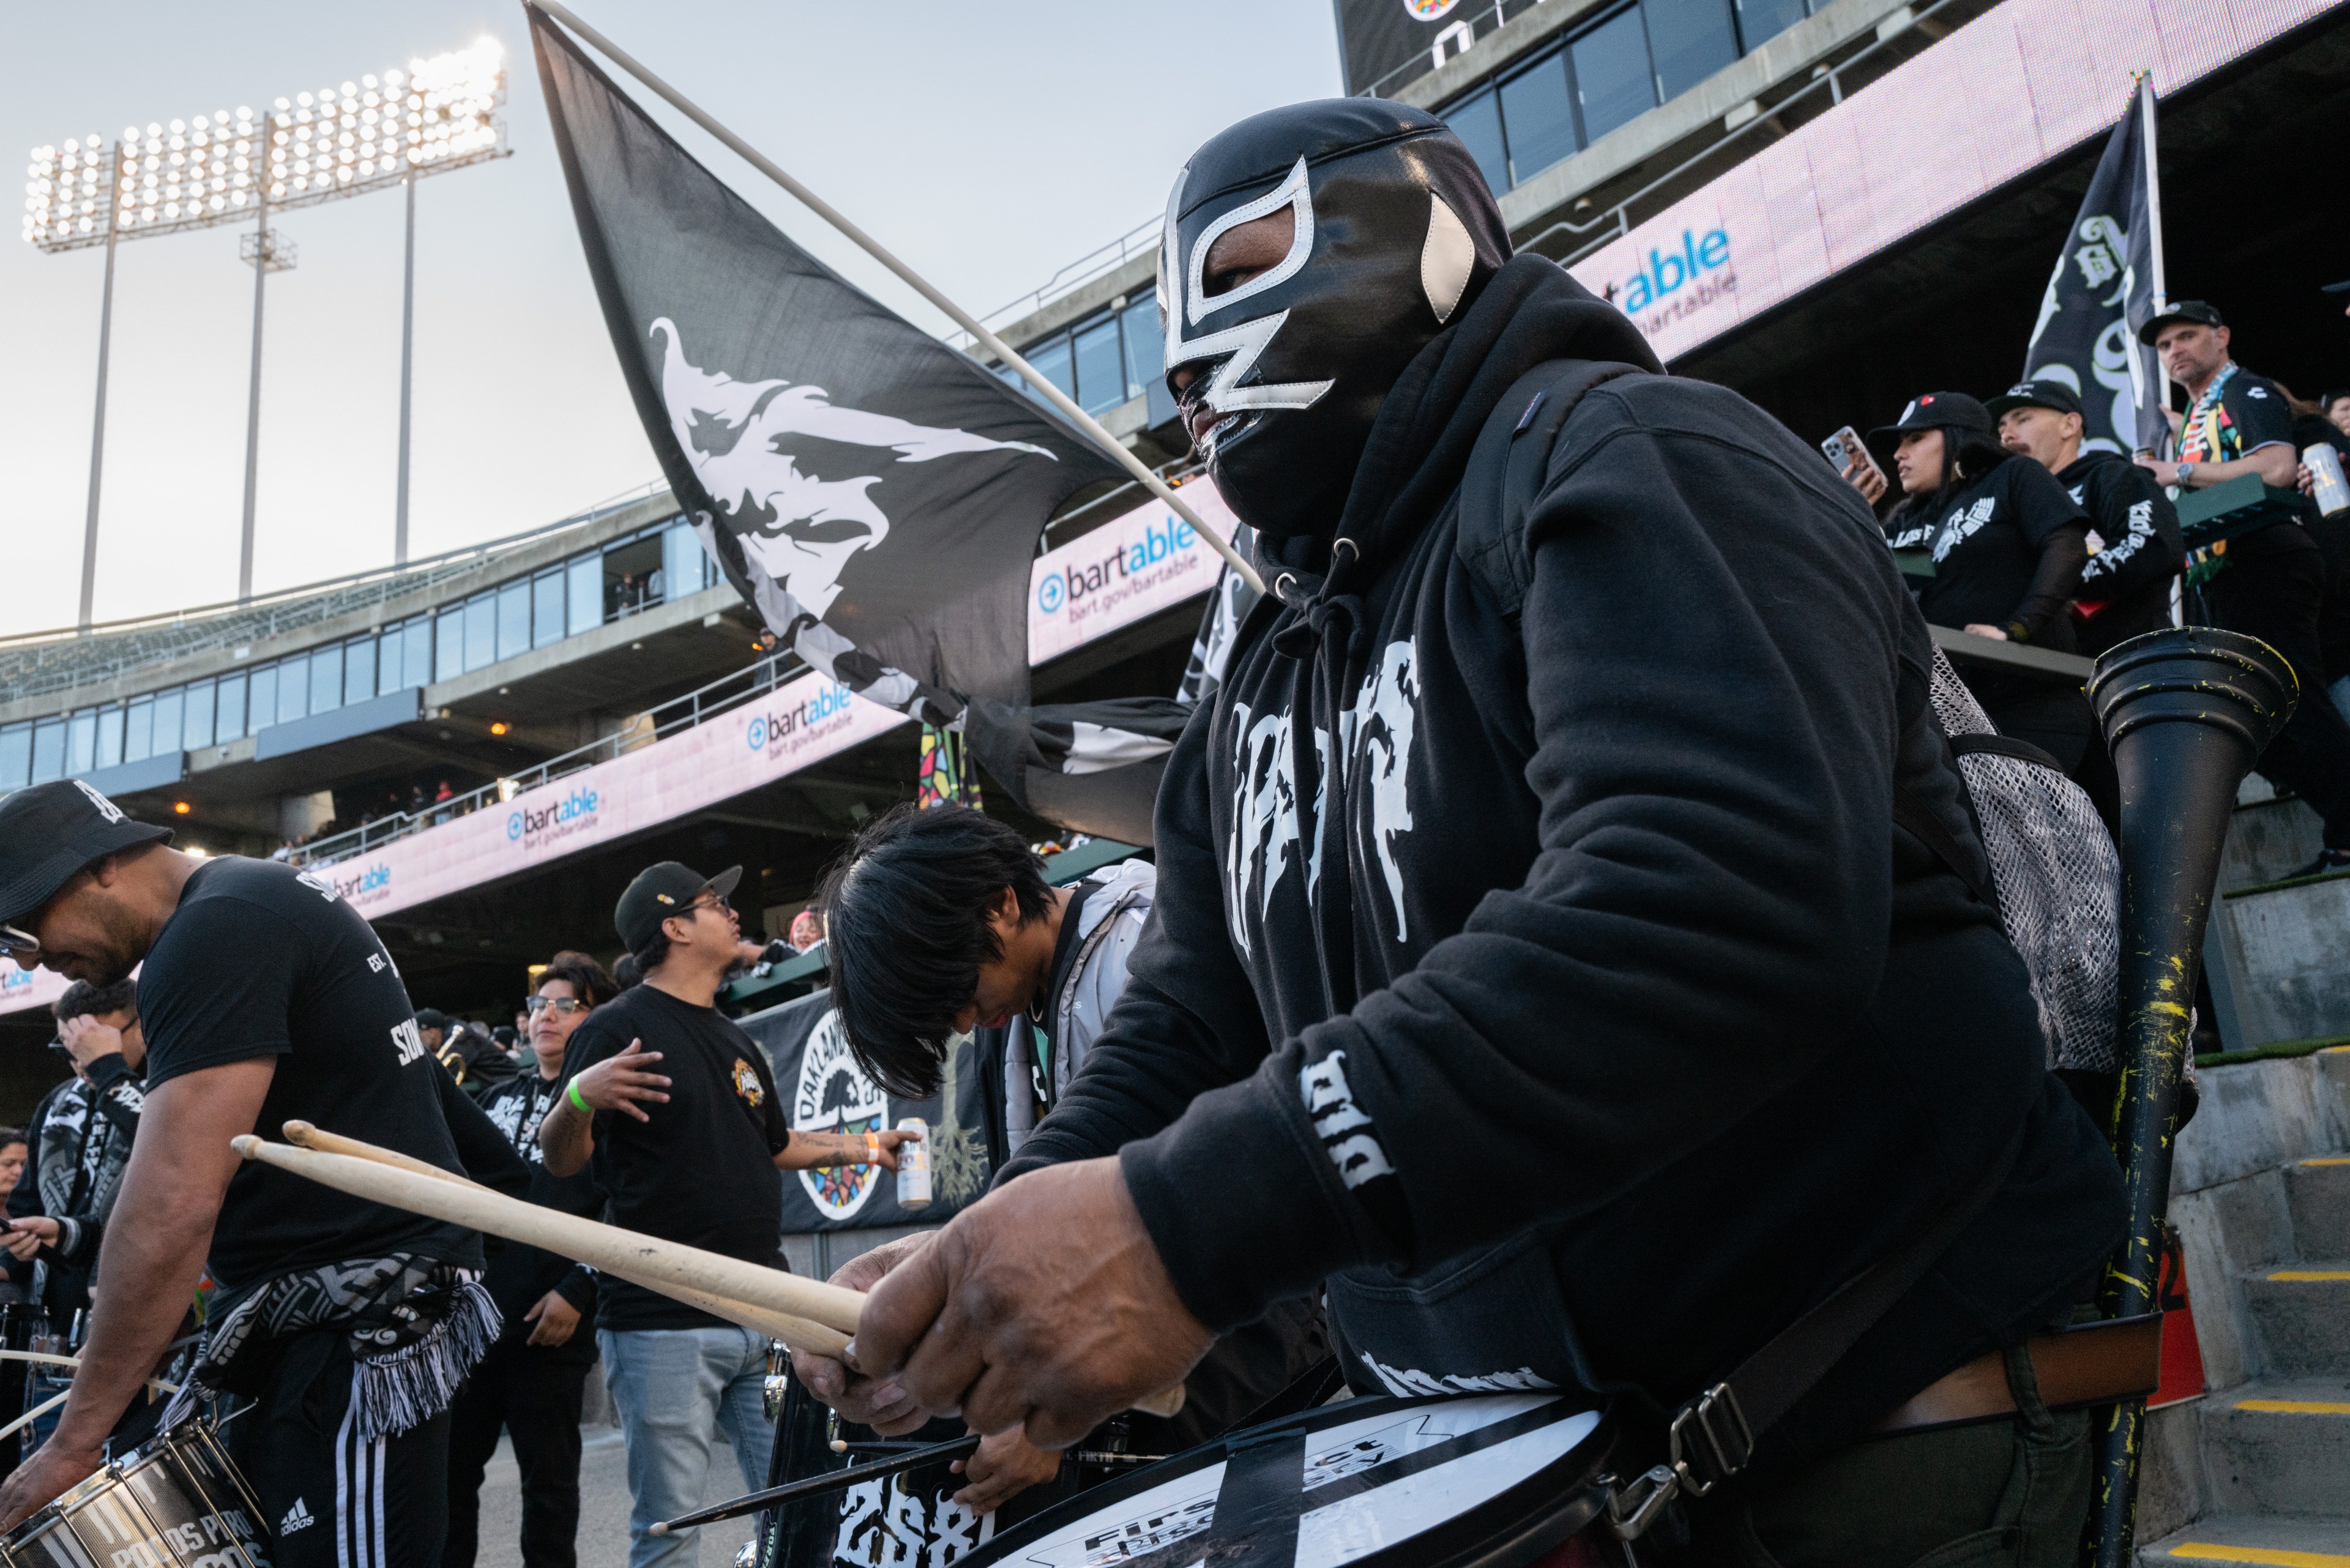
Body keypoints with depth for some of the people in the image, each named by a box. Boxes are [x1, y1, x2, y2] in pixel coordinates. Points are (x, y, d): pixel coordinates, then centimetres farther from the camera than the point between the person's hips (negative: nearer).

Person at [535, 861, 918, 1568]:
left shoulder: (734, 1040, 17)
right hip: (663, 1324, -7)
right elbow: (561, 1161, -13)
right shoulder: (619, 1026, -6)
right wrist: (579, 1097, -32)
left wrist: (862, 1146, 24)